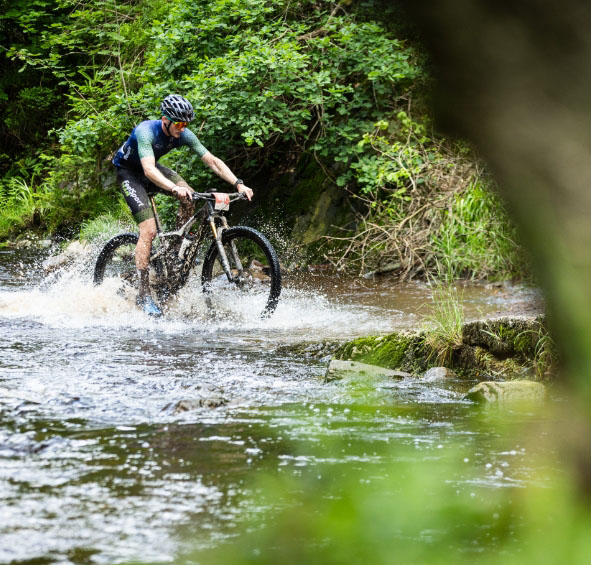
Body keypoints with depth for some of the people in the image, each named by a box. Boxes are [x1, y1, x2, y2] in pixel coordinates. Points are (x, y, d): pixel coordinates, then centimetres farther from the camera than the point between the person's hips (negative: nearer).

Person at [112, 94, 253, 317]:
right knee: (149, 230, -21)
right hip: (129, 173, -6)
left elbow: (212, 161, -16)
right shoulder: (146, 131, -34)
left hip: (152, 169, 6)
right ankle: (143, 294, -19)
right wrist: (174, 188, -62)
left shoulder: (184, 135, -16)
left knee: (189, 197, -21)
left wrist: (238, 183, -29)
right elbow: (149, 170, -46)